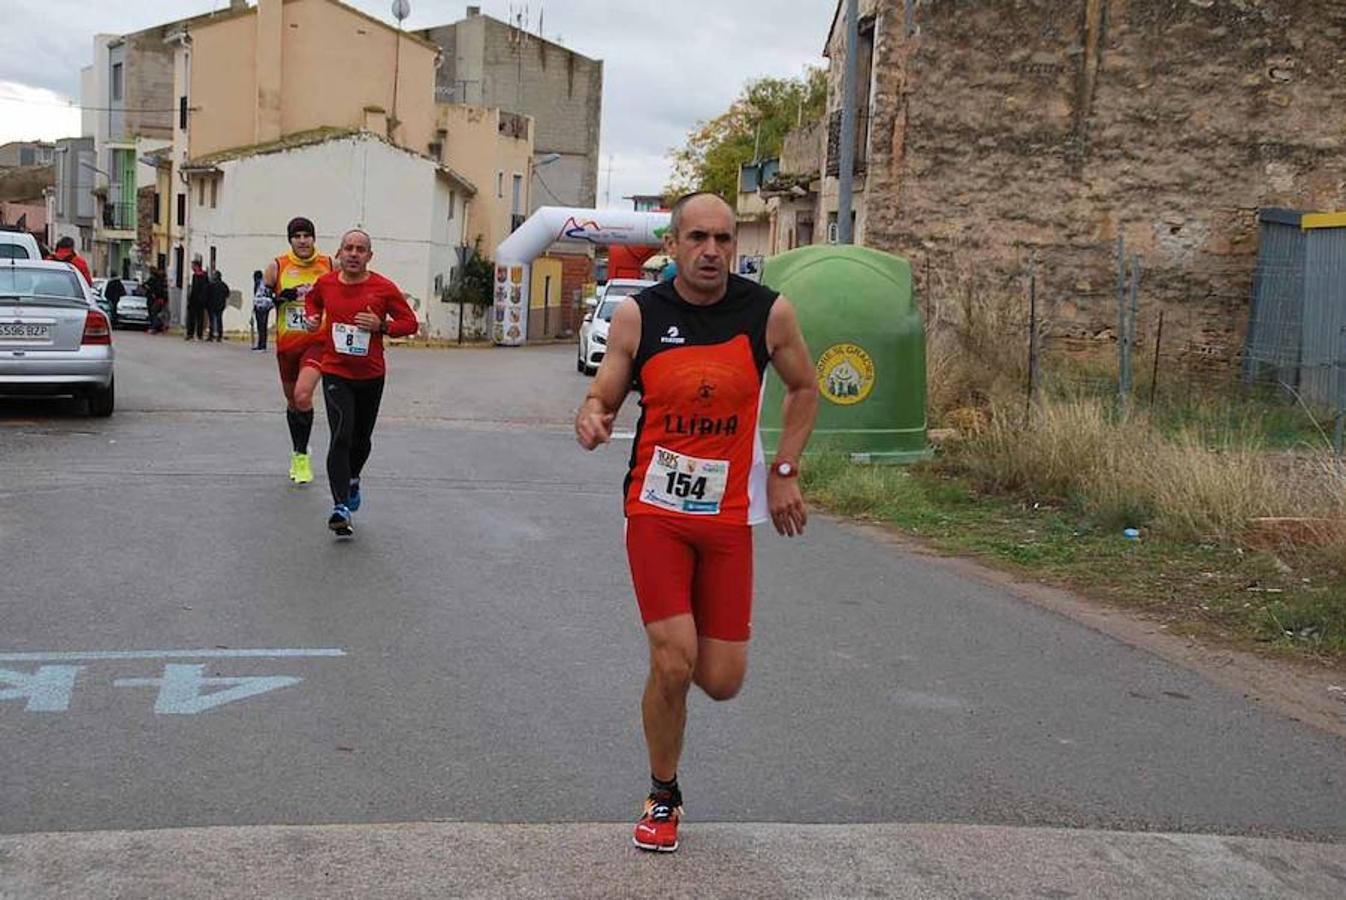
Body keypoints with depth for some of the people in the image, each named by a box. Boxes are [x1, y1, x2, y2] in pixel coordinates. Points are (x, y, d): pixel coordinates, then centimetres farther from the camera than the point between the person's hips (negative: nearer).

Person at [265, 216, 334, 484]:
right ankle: (297, 453, 36)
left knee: (302, 395, -22)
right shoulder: (277, 266, 0)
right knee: (292, 401, 15)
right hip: (287, 343, 3)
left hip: (318, 341, -3)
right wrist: (279, 299, -12)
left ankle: (302, 455, -6)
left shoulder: (329, 265, -1)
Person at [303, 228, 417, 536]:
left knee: (361, 440, 17)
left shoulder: (384, 288, -7)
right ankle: (341, 508, -21)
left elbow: (410, 323, -1)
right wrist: (313, 317, 1)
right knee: (341, 438, -17)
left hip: (371, 376, 1)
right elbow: (313, 300, 23)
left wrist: (382, 326, -17)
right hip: (335, 373, -1)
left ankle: (352, 480, 49)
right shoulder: (325, 283, -1)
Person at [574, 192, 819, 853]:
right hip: (656, 510, -1)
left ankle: (684, 639, 39)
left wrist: (784, 470, 5)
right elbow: (603, 398, 2)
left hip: (730, 514, 1)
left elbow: (804, 389, 12)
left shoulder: (769, 313, -4)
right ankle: (663, 797, 15)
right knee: (671, 664, -10)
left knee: (722, 681, 1)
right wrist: (590, 420, -22)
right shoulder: (637, 315, -5)